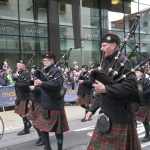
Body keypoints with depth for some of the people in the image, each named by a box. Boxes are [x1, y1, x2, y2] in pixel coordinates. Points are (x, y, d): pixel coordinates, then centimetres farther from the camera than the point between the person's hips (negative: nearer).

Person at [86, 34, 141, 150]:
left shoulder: (123, 61, -12)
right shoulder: (105, 62, 13)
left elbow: (131, 85, -24)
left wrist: (106, 89, -25)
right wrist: (92, 109, 11)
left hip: (120, 117, -8)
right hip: (106, 116, 8)